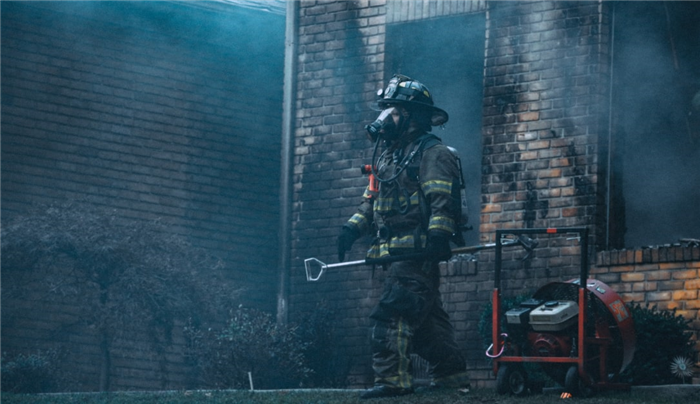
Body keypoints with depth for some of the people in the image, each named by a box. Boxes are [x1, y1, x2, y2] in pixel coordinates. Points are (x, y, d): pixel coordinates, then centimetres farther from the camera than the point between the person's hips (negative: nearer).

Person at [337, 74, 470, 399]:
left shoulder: (432, 153, -8)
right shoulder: (387, 155, 22)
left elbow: (442, 200, -19)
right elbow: (372, 199, 25)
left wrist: (438, 237, -30)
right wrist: (352, 228, 11)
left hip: (417, 252, -10)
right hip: (396, 253, 10)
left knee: (393, 313, -18)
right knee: (426, 316, 12)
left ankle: (392, 378, -21)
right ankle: (451, 374, 17)